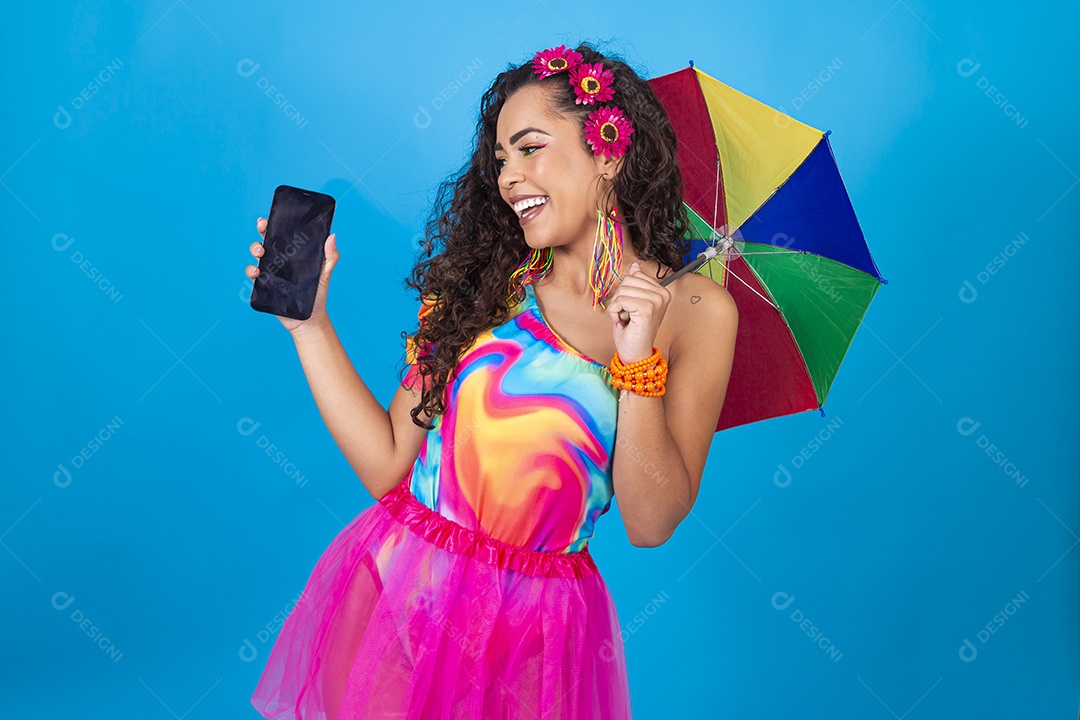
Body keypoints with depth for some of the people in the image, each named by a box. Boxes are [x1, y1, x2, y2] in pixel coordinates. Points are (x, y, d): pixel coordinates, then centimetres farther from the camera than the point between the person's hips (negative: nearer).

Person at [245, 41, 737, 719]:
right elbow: (386, 465, -3)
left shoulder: (696, 311, -6)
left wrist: (638, 362, -20)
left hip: (532, 629, -1)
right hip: (394, 588, 2)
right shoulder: (489, 281, 0)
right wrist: (310, 324, -7)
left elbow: (652, 523, -10)